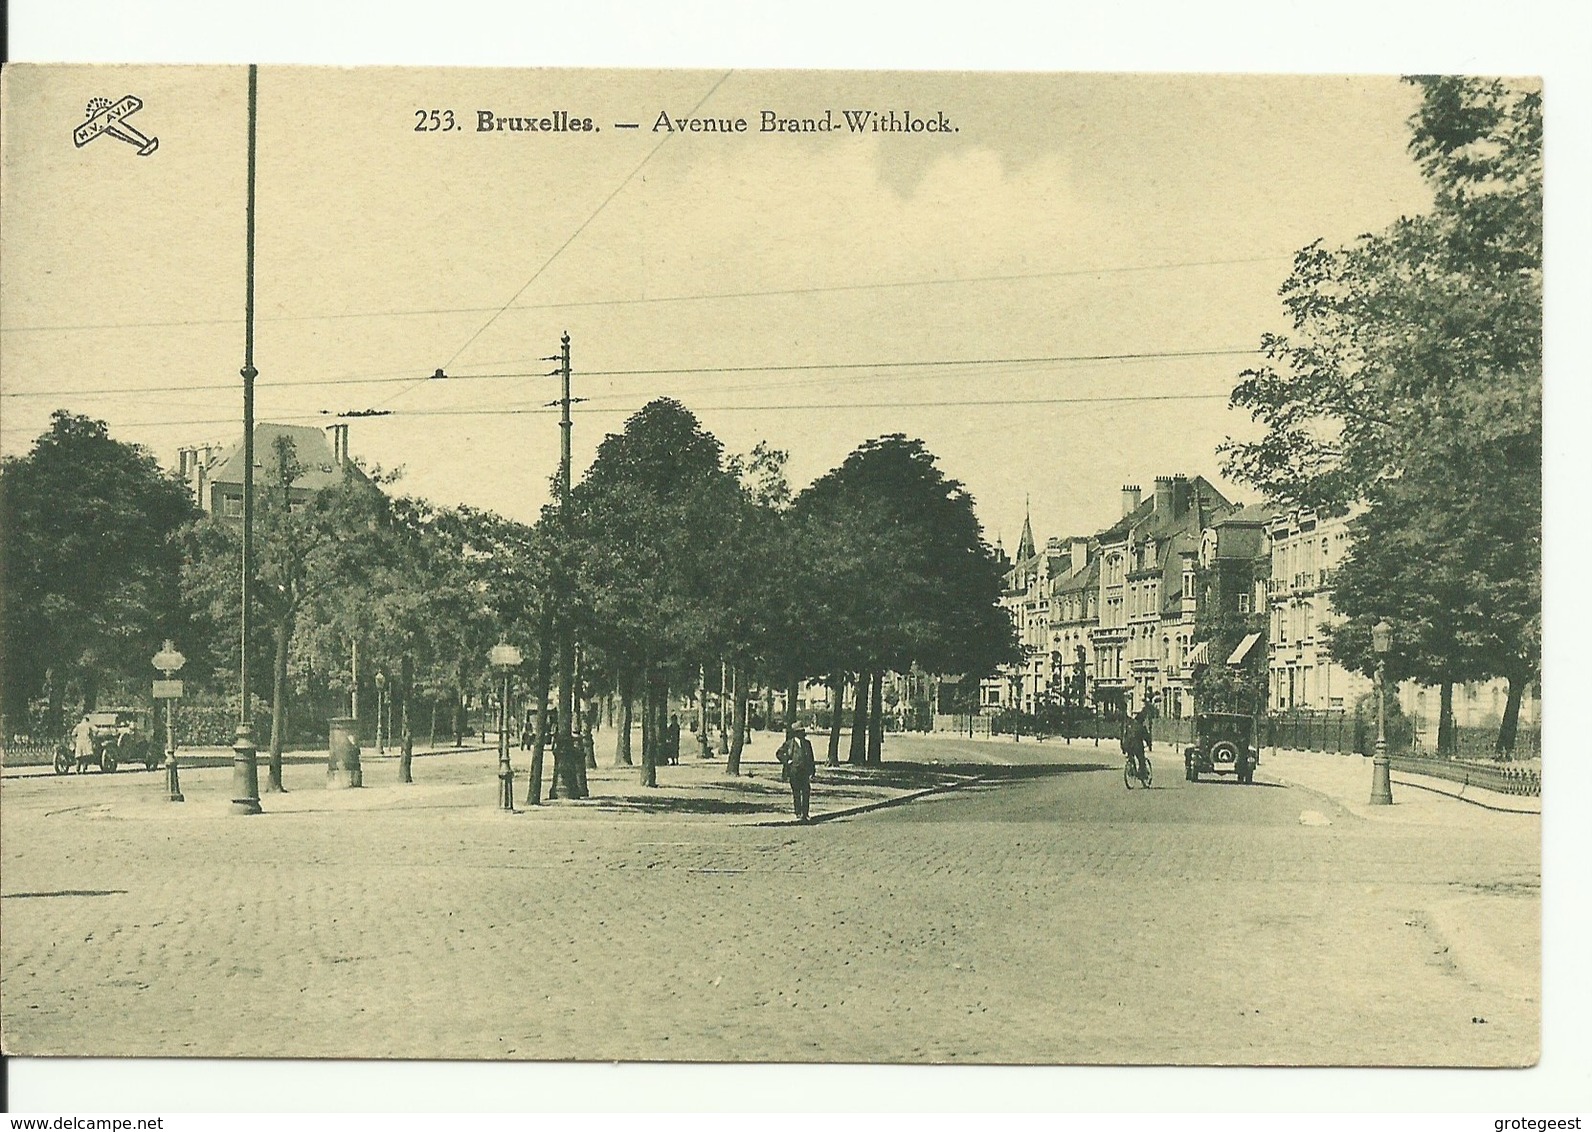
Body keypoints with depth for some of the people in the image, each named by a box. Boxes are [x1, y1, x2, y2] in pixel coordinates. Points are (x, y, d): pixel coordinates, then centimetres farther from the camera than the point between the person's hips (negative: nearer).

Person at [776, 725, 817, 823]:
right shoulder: (789, 743, 1)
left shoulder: (807, 743, 13)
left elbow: (810, 758, 19)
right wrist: (786, 762, -6)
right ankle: (798, 814, 10)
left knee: (806, 792, -5)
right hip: (793, 771, -3)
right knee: (796, 793, 1)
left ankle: (804, 814, 1)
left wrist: (812, 770, 15)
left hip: (804, 771, 3)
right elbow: (778, 753, 4)